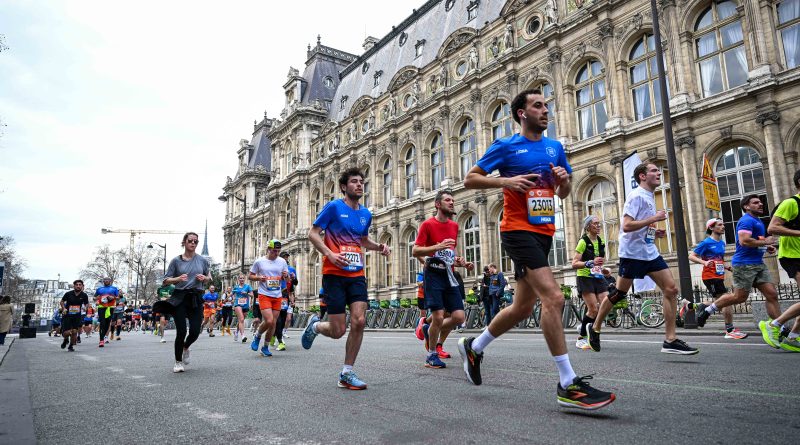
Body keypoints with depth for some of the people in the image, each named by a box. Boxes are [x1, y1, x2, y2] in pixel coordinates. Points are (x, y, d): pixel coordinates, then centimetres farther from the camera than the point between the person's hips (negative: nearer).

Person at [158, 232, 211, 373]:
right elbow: (165, 281, 2)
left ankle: (185, 347, 31)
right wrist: (178, 279, -17)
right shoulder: (176, 260, 1)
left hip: (196, 298, 2)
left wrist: (204, 278, -4)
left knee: (195, 331, -5)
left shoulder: (202, 260, 7)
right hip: (180, 298, -2)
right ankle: (178, 362, 16)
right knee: (181, 331, -5)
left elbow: (209, 278, 19)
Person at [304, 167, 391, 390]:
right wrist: (330, 254, -19)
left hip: (357, 275, 5)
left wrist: (379, 246, 8)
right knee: (338, 331, -5)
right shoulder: (334, 207, -4)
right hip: (334, 274, -5)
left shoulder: (366, 214, 13)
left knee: (359, 321, -10)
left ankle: (347, 373, 6)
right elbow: (313, 234, -4)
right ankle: (315, 325, 31)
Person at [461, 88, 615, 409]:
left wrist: (564, 180, -1)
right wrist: (506, 181, -16)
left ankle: (473, 347, 32)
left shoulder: (555, 148, 15)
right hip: (518, 230, -7)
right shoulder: (506, 146, -1)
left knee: (523, 307, 12)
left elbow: (564, 194, 22)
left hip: (544, 233, 8)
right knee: (554, 297, -19)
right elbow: (469, 179, -1)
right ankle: (568, 385, -12)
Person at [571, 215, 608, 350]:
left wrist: (604, 269, 14)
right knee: (593, 309, -11)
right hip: (585, 278, -6)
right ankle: (581, 339, 3)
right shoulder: (583, 242, -10)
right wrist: (591, 263, -29)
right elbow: (574, 264, -17)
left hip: (599, 278, 7)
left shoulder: (600, 242, 11)